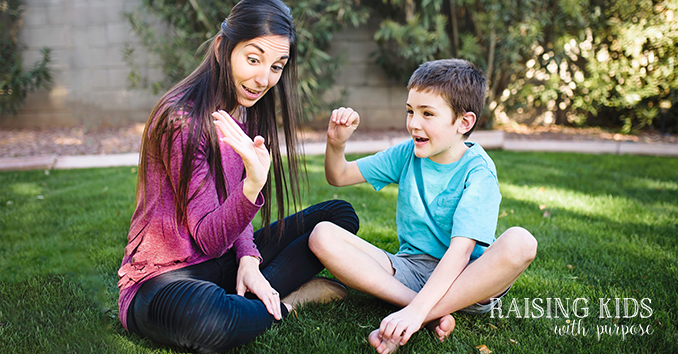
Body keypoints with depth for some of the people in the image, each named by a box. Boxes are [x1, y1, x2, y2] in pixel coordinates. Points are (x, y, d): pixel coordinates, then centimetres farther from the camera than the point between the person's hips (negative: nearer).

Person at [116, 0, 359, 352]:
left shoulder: (246, 112, 4)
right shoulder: (181, 120, -22)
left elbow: (232, 209, 8)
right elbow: (209, 239, -21)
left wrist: (248, 259, -11)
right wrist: (253, 184, -40)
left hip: (222, 258, 8)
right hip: (162, 276, -8)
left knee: (339, 215, 6)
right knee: (208, 319, -43)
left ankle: (253, 294, -10)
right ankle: (288, 299, -10)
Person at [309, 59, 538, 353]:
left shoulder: (478, 171, -13)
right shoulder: (407, 154, 2)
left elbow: (460, 250, -24)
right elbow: (338, 176, 9)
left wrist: (416, 310, -36)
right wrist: (336, 143, -13)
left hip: (463, 280, -4)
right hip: (409, 270, 4)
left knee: (520, 242, -34)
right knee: (322, 235, -18)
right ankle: (435, 315, -24)